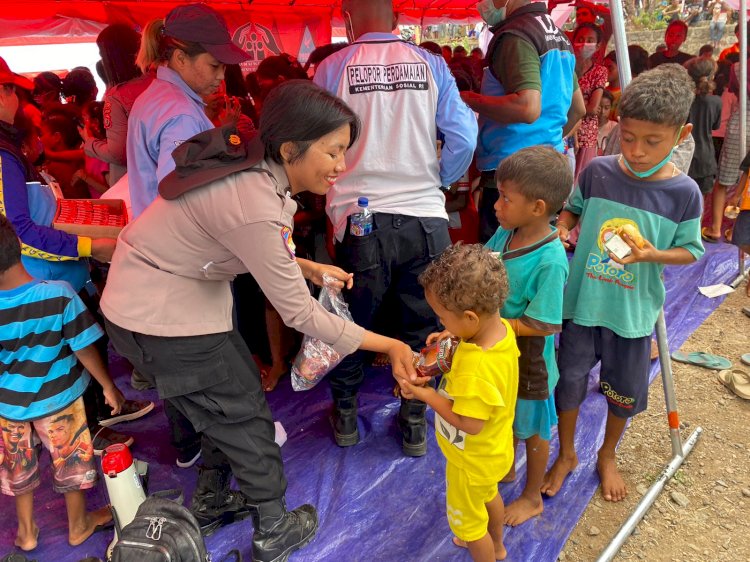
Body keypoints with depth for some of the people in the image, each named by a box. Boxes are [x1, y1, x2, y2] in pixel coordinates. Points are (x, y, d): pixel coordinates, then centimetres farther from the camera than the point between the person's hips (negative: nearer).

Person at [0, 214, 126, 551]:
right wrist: (109, 386, -5)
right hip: (58, 398, -1)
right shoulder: (59, 295, -28)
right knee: (70, 461, 21)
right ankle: (78, 525, 41)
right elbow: (85, 349, -19)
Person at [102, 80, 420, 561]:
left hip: (180, 284, 8)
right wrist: (389, 346, -19)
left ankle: (215, 497, 42)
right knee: (242, 412, 6)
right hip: (159, 315, -8)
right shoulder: (255, 207, -32)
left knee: (229, 398, 20)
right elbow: (299, 313, -25)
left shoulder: (252, 166, -5)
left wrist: (305, 266, 0)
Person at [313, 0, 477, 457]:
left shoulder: (332, 69, -1)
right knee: (421, 325, 16)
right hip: (425, 217, 1)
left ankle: (345, 415, 34)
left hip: (360, 218, -1)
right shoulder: (431, 65, 3)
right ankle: (415, 422, 29)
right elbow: (463, 138, -2)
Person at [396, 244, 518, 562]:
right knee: (489, 495, 36)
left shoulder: (476, 368, -43)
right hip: (493, 451, 9)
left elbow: (470, 424, -34)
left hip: (473, 460, -9)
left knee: (468, 520, 21)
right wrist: (454, 341, -12)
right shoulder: (501, 328, -18)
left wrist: (426, 395, -27)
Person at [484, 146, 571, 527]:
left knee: (532, 429, 18)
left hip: (529, 361, -6)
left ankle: (532, 498, 42)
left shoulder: (550, 260, -31)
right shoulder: (505, 234, -9)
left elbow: (542, 325, -27)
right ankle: (506, 468, 56)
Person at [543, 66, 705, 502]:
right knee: (570, 378, 12)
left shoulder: (684, 193, -12)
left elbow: (690, 250, -2)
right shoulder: (597, 171, -10)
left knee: (625, 390, 16)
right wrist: (562, 229, -14)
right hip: (581, 300, 1)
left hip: (633, 310, 0)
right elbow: (573, 209, 7)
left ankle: (608, 456, 45)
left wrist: (651, 253, -21)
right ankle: (567, 454, 37)